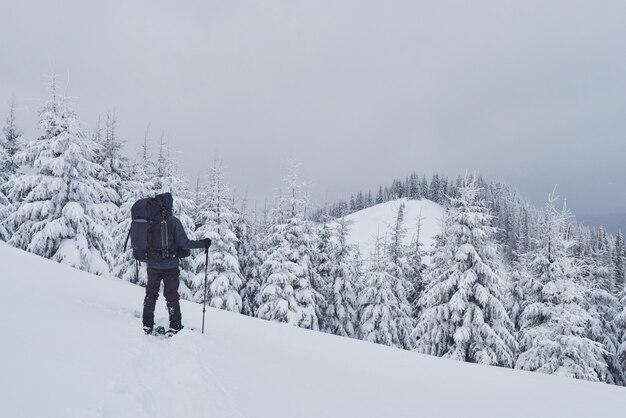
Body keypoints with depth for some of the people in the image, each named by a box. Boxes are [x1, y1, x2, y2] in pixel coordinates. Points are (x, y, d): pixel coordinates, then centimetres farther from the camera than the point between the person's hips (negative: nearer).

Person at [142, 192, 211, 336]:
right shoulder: (173, 221, -15)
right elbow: (184, 243, -17)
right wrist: (203, 244, -6)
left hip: (152, 265, 3)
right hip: (170, 266, -3)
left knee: (151, 294, 17)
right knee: (171, 296, 10)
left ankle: (147, 325, 21)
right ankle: (175, 326, 12)